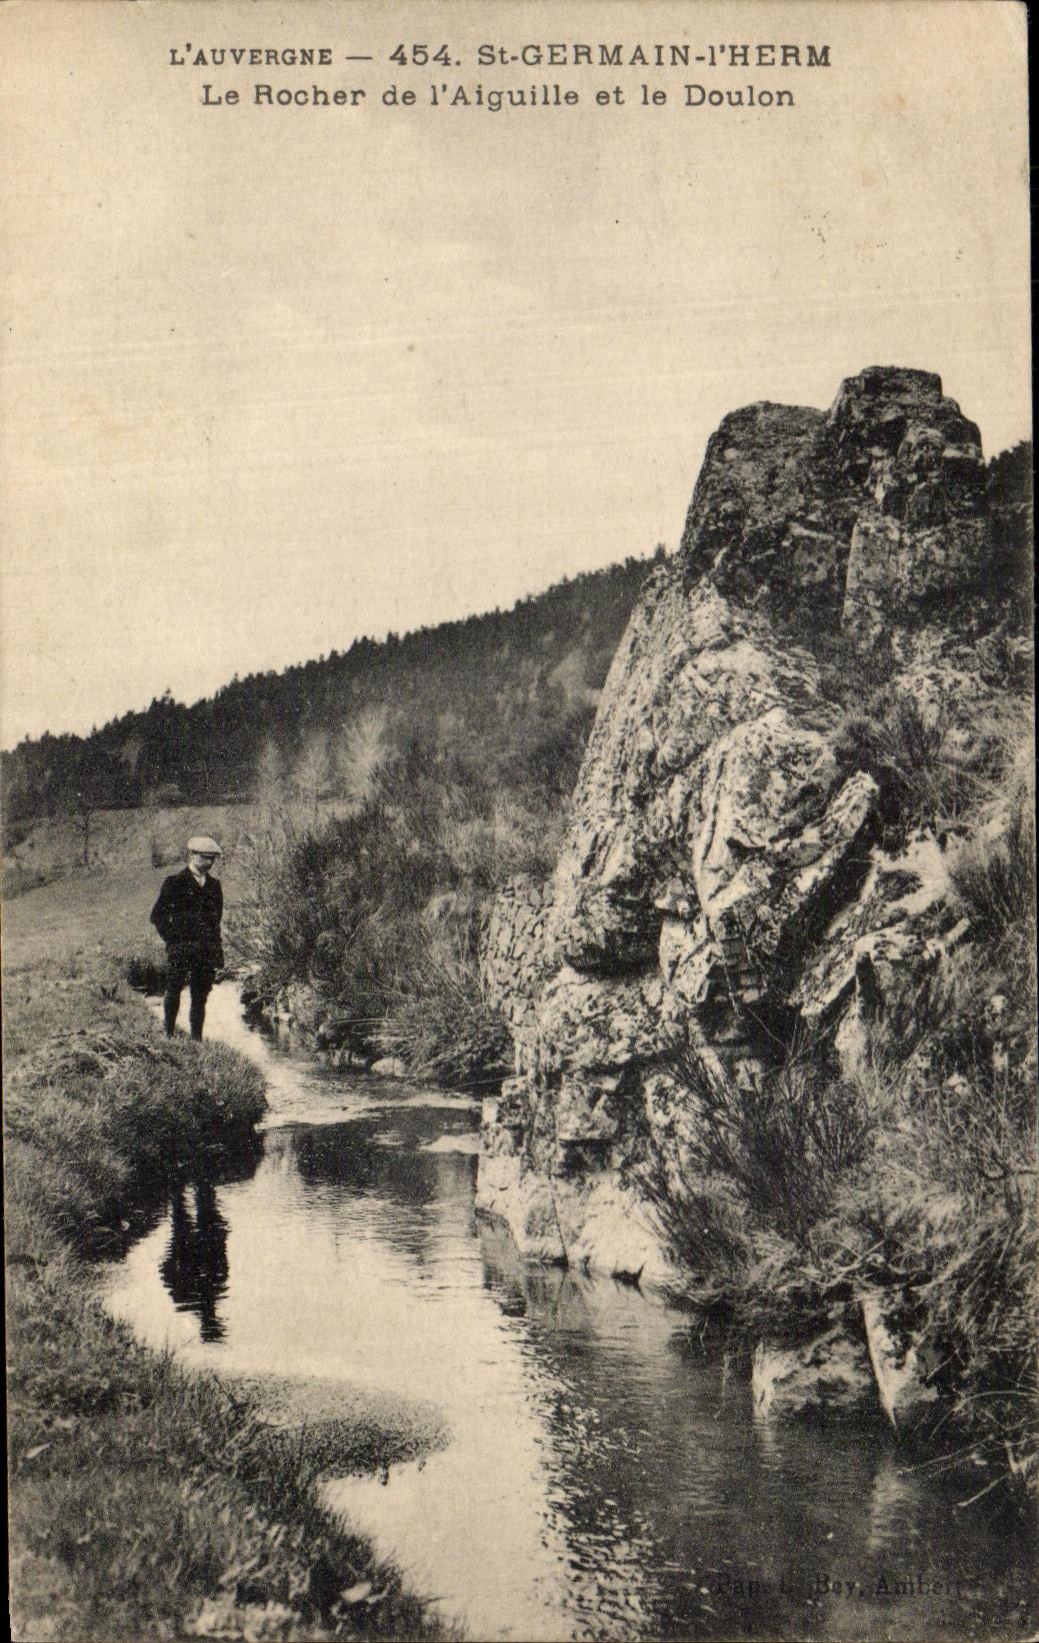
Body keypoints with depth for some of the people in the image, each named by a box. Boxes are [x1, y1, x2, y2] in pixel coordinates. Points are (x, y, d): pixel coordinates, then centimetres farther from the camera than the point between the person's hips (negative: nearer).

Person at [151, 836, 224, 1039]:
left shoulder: (214, 885, 14)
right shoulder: (175, 882, -1)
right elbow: (157, 915, 0)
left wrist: (217, 949, 11)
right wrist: (171, 938, -4)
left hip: (207, 950, 4)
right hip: (181, 948, -4)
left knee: (200, 997, 4)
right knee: (174, 991, -4)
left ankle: (196, 1039, 10)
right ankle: (169, 1036, 8)